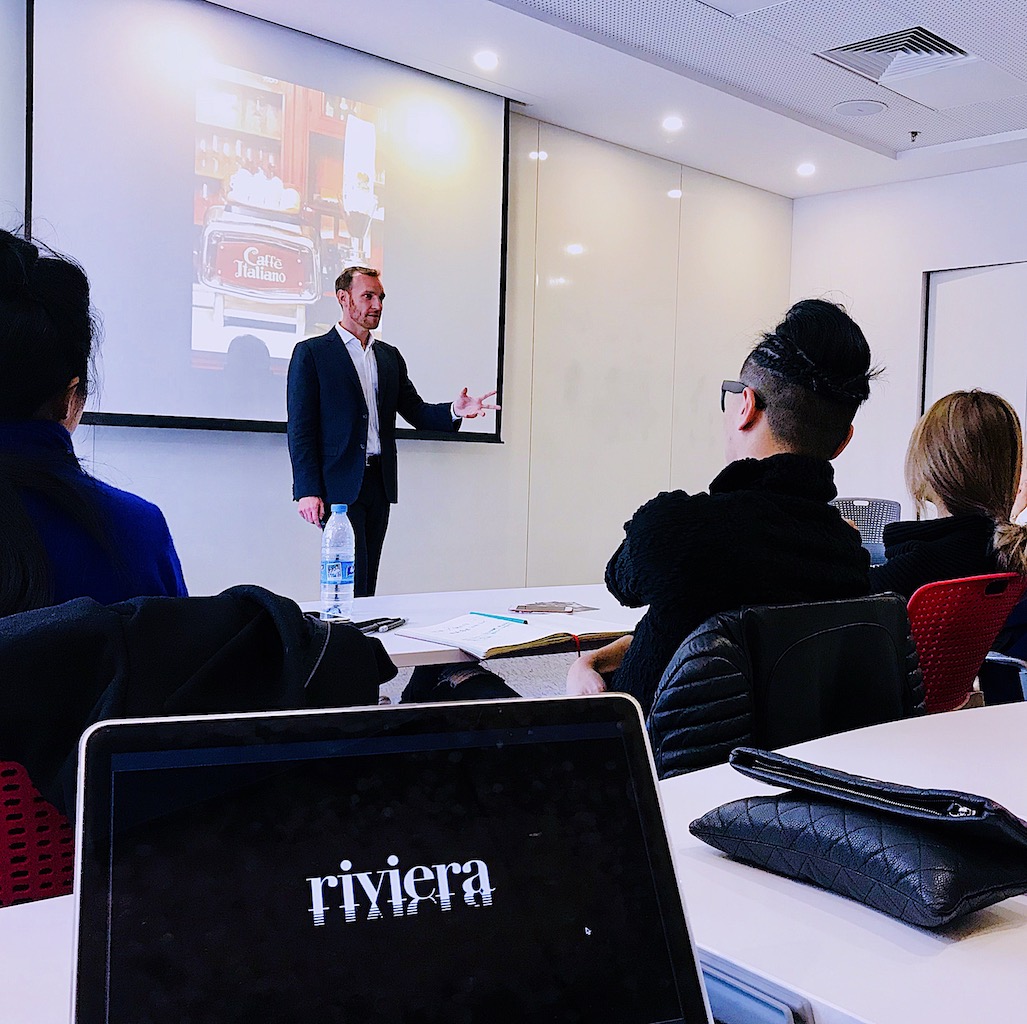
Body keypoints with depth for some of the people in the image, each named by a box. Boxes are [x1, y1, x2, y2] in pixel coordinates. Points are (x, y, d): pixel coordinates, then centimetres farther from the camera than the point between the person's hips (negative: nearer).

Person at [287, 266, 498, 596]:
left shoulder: (390, 356, 17)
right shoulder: (311, 353, 0)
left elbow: (415, 411, 14)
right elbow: (300, 428, -5)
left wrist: (454, 411, -8)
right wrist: (307, 491, -13)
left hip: (379, 483, 6)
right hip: (339, 486, -5)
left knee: (366, 584, 7)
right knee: (350, 584, -10)